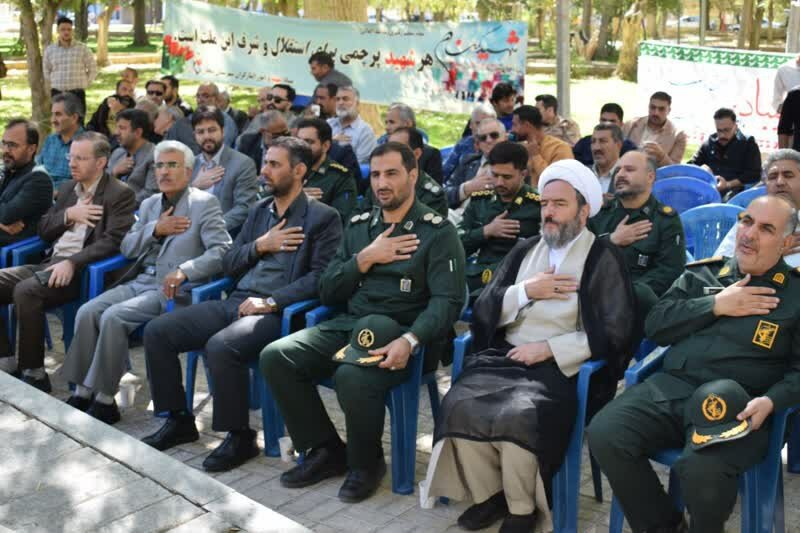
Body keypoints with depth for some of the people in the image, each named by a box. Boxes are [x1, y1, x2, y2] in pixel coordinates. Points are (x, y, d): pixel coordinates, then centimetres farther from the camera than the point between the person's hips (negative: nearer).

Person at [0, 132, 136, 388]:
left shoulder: (120, 194, -4)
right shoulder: (67, 188, 20)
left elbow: (112, 242, -15)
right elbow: (43, 230, 19)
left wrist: (72, 263, -26)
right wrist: (68, 215, -1)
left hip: (83, 271, -8)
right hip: (50, 262, 8)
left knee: (25, 290, -30)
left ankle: (34, 373, -18)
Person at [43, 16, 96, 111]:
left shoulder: (83, 48, -1)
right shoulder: (49, 50, 7)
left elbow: (92, 69, 7)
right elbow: (46, 71, 20)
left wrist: (85, 84, 3)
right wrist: (52, 85, 14)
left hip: (77, 93, -2)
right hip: (57, 93, 2)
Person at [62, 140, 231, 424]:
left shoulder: (205, 203, -1)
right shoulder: (149, 204, 20)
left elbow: (222, 251, -13)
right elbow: (126, 248, 15)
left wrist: (184, 270, -27)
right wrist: (155, 229, -4)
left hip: (174, 290, -7)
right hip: (140, 282, 7)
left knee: (113, 316, -26)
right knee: (87, 312, -15)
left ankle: (105, 400, -15)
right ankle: (82, 392, -8)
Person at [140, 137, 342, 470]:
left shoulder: (323, 217, 0)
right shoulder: (258, 211, 20)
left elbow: (319, 277, -11)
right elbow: (228, 265, 18)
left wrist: (272, 302, -18)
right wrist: (259, 246, -1)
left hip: (275, 312, -7)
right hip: (235, 302, 7)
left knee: (220, 347, -34)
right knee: (156, 331, -5)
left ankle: (239, 436, -13)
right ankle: (179, 420, 9)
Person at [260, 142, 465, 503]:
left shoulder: (437, 232, -2)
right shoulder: (358, 226, 16)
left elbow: (447, 301, -13)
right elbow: (327, 293, 12)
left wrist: (409, 340, -30)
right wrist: (365, 259, -5)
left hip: (400, 333, -6)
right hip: (351, 325, 6)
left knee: (352, 377, -35)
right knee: (275, 357, -13)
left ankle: (366, 463, -4)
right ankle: (326, 450, 3)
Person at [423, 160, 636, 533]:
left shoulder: (603, 258, 2)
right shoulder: (524, 251, 17)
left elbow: (613, 333, -7)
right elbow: (483, 313, 11)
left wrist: (549, 348, -12)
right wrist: (525, 291, -5)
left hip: (560, 368, -4)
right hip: (504, 358, 5)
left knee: (519, 416, -33)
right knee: (459, 406, -23)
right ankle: (488, 494, 0)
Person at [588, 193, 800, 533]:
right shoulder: (701, 273, 20)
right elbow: (654, 325, 11)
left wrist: (770, 401, -14)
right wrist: (715, 306, 0)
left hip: (737, 403, -3)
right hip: (672, 387, 4)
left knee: (703, 470, -34)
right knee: (604, 434, -23)